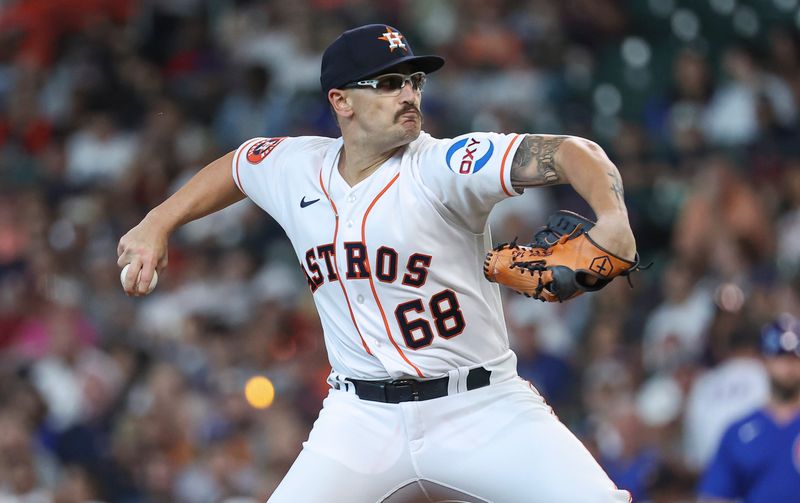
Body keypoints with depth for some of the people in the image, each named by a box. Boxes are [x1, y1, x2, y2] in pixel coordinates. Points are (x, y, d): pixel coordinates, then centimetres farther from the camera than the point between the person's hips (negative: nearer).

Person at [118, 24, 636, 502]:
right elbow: (233, 167, 27)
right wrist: (157, 225, 19)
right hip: (363, 418, 3)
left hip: (484, 408, -3)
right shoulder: (294, 168, 3)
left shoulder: (441, 165, -12)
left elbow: (568, 152, -25)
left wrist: (612, 217, -44)